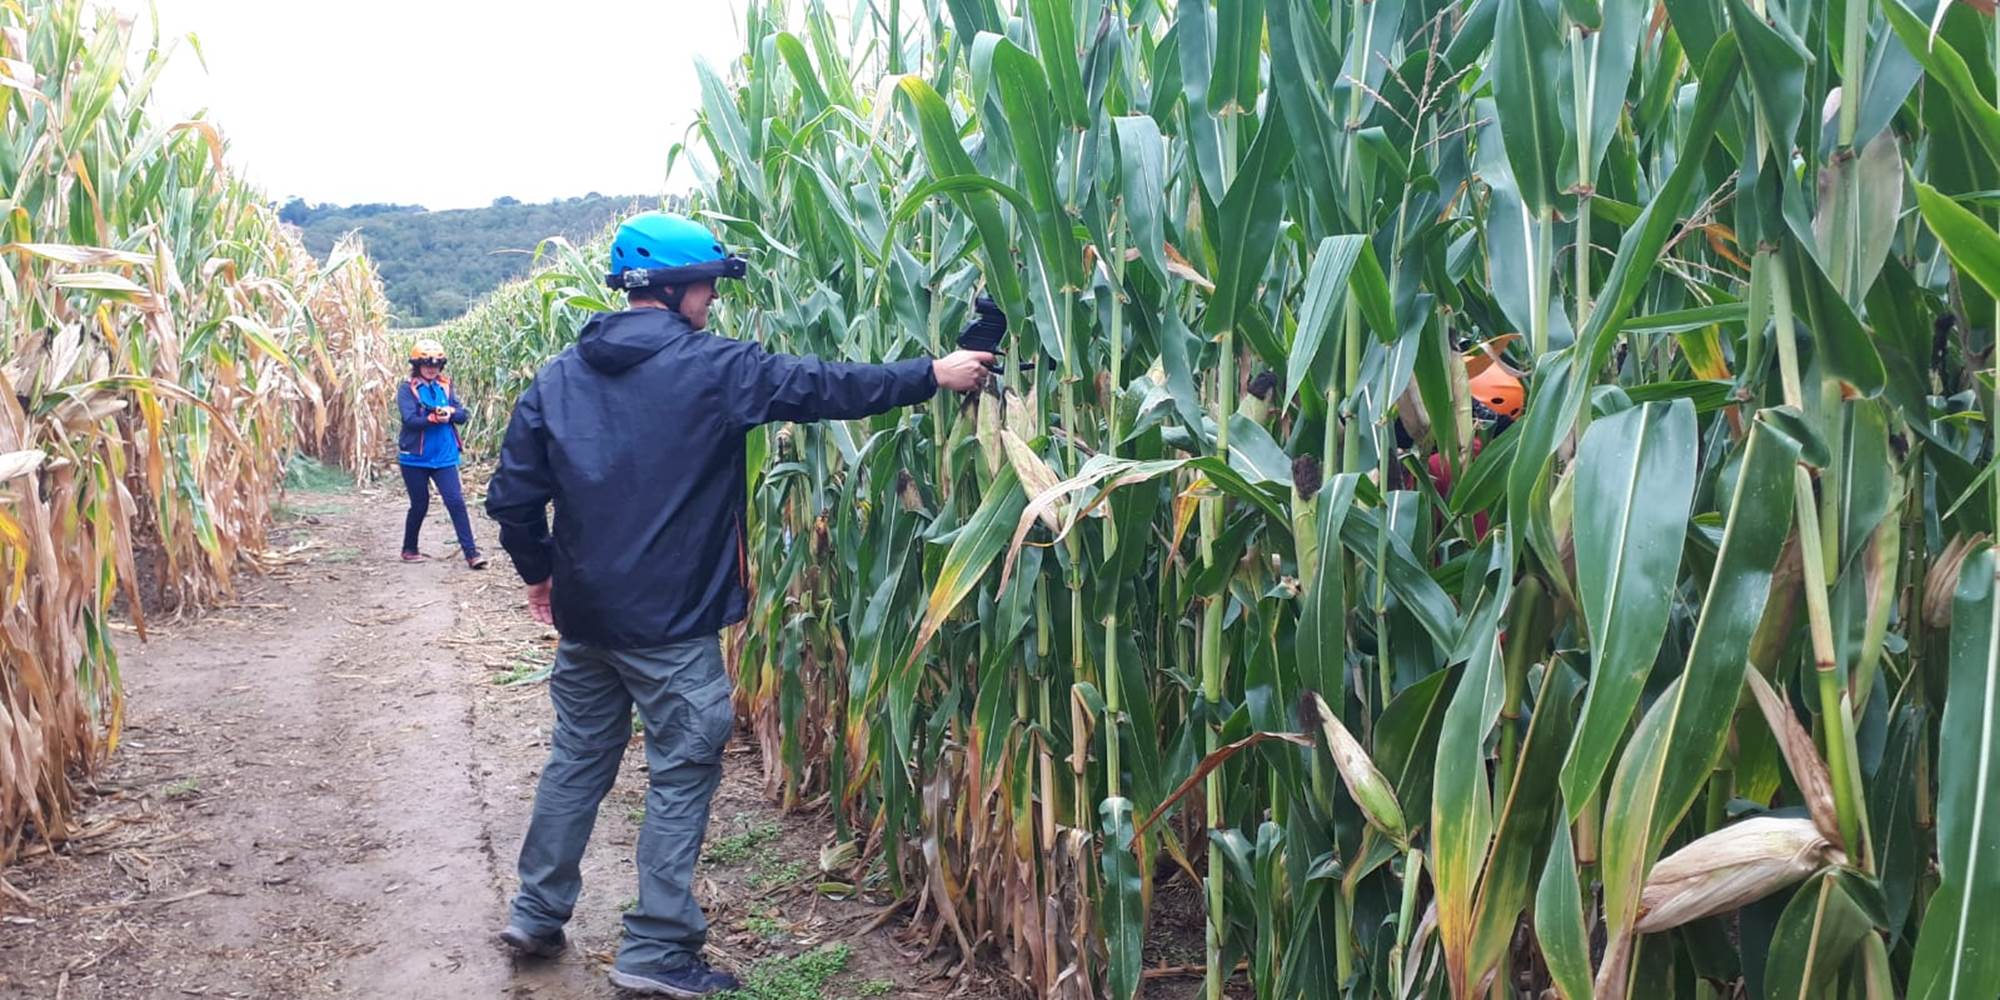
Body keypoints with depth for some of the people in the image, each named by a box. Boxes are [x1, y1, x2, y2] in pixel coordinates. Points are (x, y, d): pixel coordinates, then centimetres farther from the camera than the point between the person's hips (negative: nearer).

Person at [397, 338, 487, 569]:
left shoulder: (445, 386, 8)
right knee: (419, 505, 8)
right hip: (415, 458, -3)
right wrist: (434, 418, -27)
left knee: (456, 502, -5)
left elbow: (463, 415, 2)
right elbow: (410, 420, -17)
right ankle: (409, 549, 28)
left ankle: (471, 552, -6)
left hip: (444, 456, 3)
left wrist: (451, 411, -17)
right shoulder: (407, 389, -5)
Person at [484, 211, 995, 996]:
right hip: (670, 620, -6)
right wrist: (934, 375, -1)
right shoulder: (711, 367, -12)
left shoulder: (560, 377, 5)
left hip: (584, 611, 7)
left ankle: (536, 916, 30)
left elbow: (512, 494, 6)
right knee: (682, 775, 4)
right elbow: (824, 388, -9)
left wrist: (538, 569, 21)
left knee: (577, 759, 19)